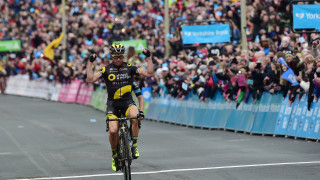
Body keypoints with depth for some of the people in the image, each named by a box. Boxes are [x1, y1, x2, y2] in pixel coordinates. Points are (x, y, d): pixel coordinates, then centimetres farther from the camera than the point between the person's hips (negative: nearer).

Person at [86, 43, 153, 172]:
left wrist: (148, 58, -11)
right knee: (113, 131, -18)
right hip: (112, 104, 0)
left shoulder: (129, 68, 2)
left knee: (135, 117, -34)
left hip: (127, 102, 0)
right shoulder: (106, 70, 0)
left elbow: (149, 73, -3)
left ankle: (134, 145, -14)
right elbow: (90, 79, -11)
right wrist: (90, 62, -16)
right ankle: (115, 155, 10)